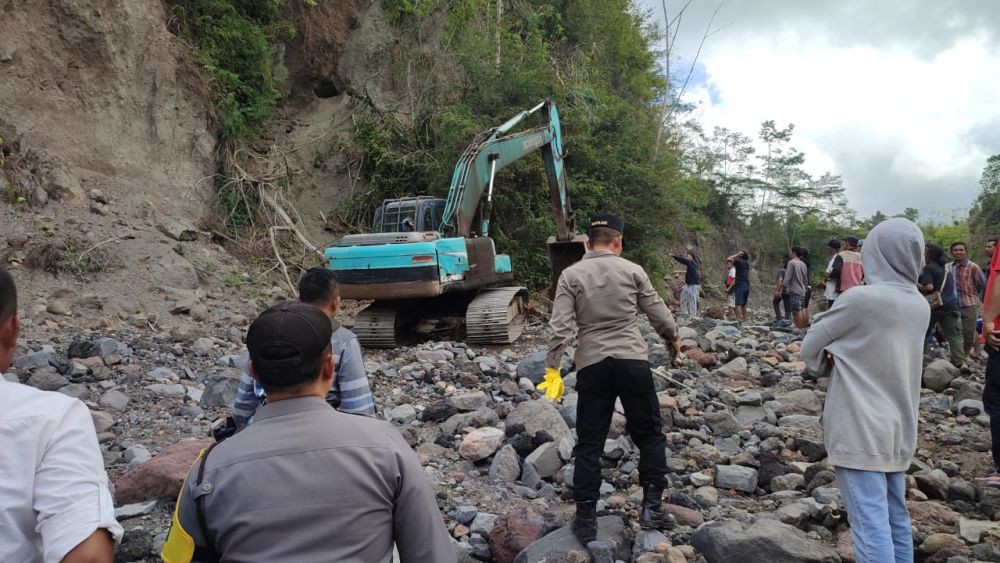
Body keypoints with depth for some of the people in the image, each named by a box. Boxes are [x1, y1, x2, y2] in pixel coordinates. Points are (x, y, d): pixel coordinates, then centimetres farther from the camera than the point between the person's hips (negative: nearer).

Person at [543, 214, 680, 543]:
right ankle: (652, 507, 14)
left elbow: (561, 327, -7)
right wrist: (673, 338, 28)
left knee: (589, 444, 8)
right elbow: (658, 312, 9)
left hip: (591, 366, 0)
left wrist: (552, 368, -2)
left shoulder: (570, 275, 0)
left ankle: (586, 518, 10)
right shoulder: (633, 270, 2)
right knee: (649, 434, 15)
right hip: (633, 361, 0)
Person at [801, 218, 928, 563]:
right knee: (896, 519, 16)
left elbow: (810, 348, -7)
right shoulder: (920, 306, 5)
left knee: (870, 524, -5)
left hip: (860, 431, -7)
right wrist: (844, 355, 5)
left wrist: (832, 357, 10)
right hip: (898, 430, 8)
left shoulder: (860, 299, -18)